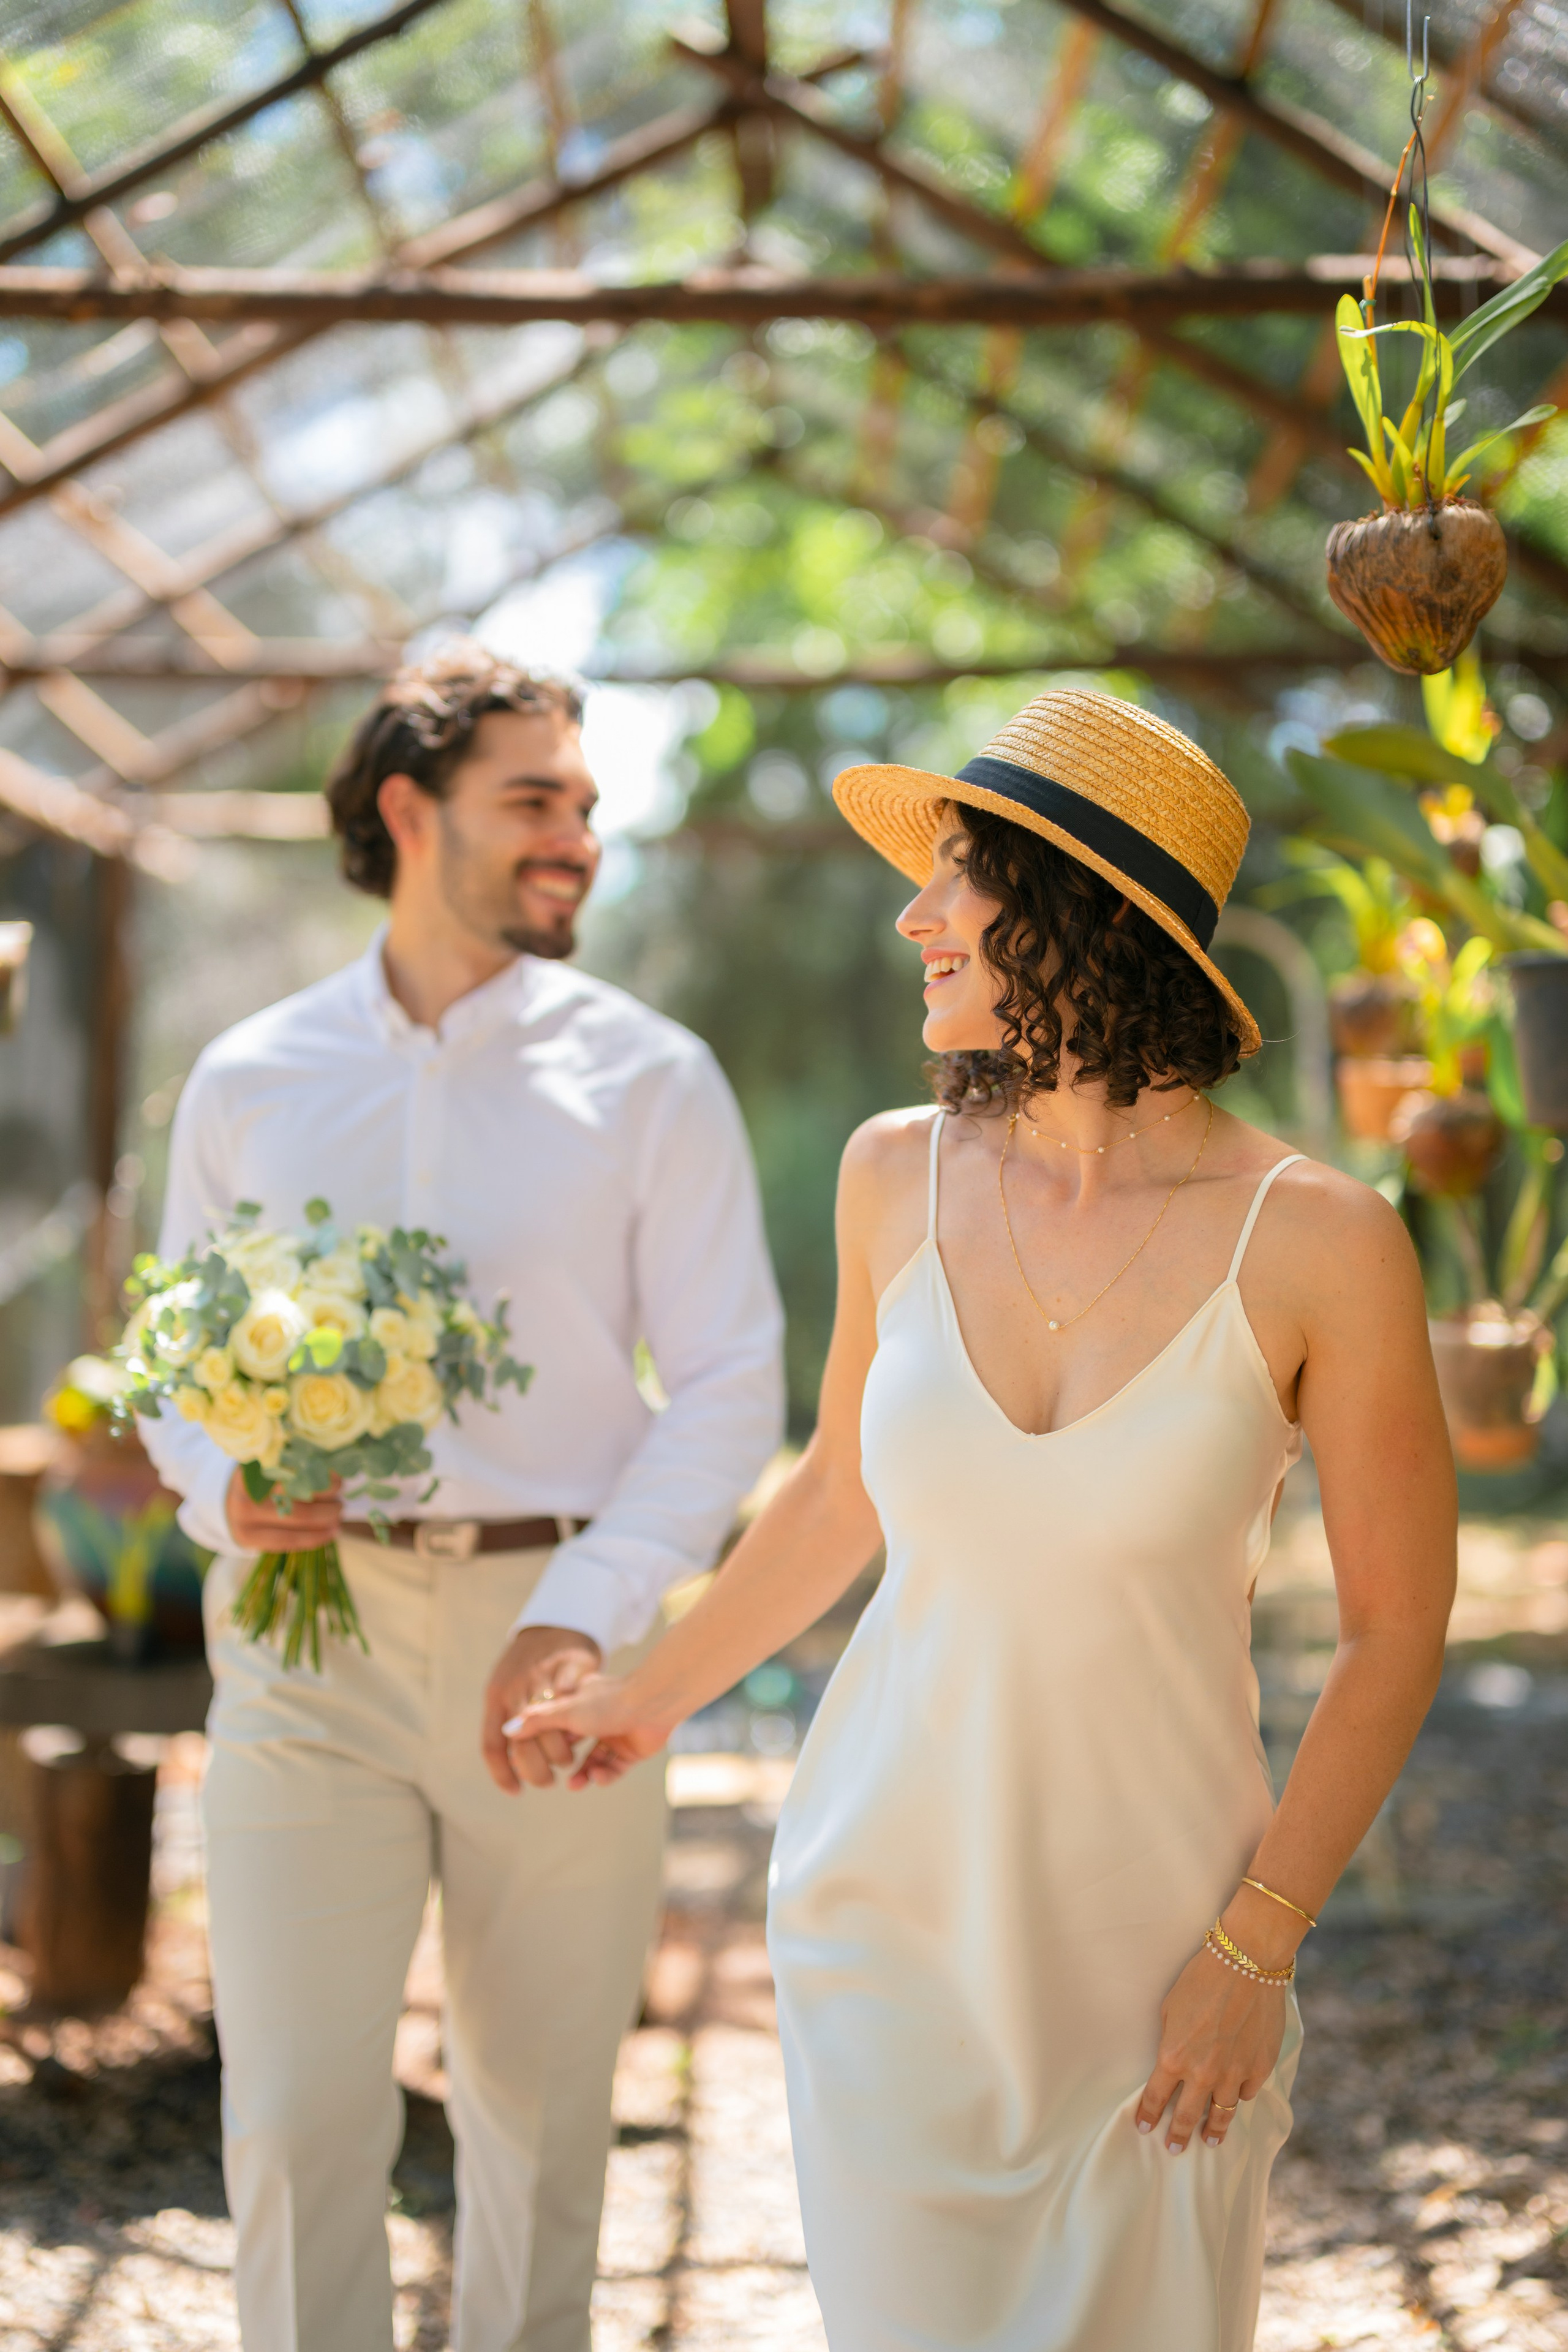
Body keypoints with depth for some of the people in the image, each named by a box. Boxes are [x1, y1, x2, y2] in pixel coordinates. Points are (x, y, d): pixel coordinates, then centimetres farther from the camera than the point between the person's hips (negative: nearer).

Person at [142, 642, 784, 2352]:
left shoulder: (648, 1081, 2)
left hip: (557, 1624, 0)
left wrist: (581, 1616, -16)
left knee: (539, 2110, 12)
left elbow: (729, 1389, -3)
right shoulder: (250, 1082, 8)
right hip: (304, 1632, 1)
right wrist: (219, 1487, -8)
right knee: (296, 2122, -3)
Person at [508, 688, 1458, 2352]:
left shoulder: (1317, 1241, -15)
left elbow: (1396, 1624, -6)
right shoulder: (901, 1179, -5)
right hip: (889, 1902, 2)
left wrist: (1258, 1950, -9)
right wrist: (657, 1696, 22)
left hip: (1150, 1922, -2)